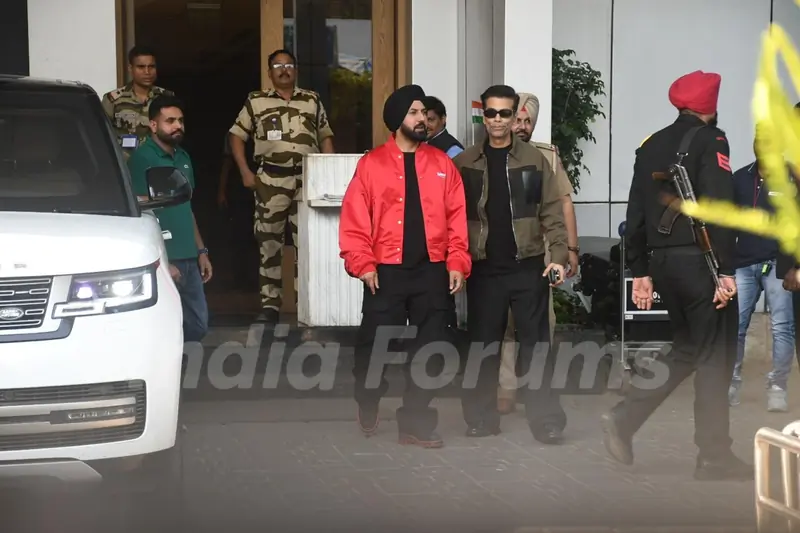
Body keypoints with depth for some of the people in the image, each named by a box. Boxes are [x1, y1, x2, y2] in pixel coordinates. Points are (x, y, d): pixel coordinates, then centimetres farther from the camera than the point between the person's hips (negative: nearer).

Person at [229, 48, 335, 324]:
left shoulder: (312, 100, 13)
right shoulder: (256, 101, 8)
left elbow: (325, 137, 17)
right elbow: (236, 136, 9)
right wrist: (245, 172, -2)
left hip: (308, 179, 1)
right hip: (271, 179, -1)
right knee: (269, 242, 0)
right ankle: (270, 303, 6)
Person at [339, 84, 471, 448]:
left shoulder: (442, 163, 7)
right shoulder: (371, 164, 1)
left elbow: (457, 218, 5)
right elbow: (355, 219, -3)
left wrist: (457, 263, -3)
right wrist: (363, 264, -10)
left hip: (433, 270, 2)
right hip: (387, 272, -2)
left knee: (430, 349, 3)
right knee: (375, 345, 3)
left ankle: (415, 422, 13)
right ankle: (367, 411, 29)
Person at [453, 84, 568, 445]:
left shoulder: (534, 160, 4)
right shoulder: (464, 163, 6)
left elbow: (552, 212, 1)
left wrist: (558, 255, -8)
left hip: (527, 266, -1)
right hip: (483, 268, 1)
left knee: (536, 343, 0)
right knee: (483, 344, 6)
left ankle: (546, 421, 2)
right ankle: (481, 418, 15)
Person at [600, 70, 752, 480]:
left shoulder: (651, 146, 14)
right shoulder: (710, 140, -6)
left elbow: (635, 213, 13)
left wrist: (640, 271, 16)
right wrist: (725, 270, -18)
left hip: (663, 261, 7)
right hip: (700, 261, -7)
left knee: (686, 349, 19)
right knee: (714, 357, 0)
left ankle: (625, 417, 6)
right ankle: (714, 457, 3)